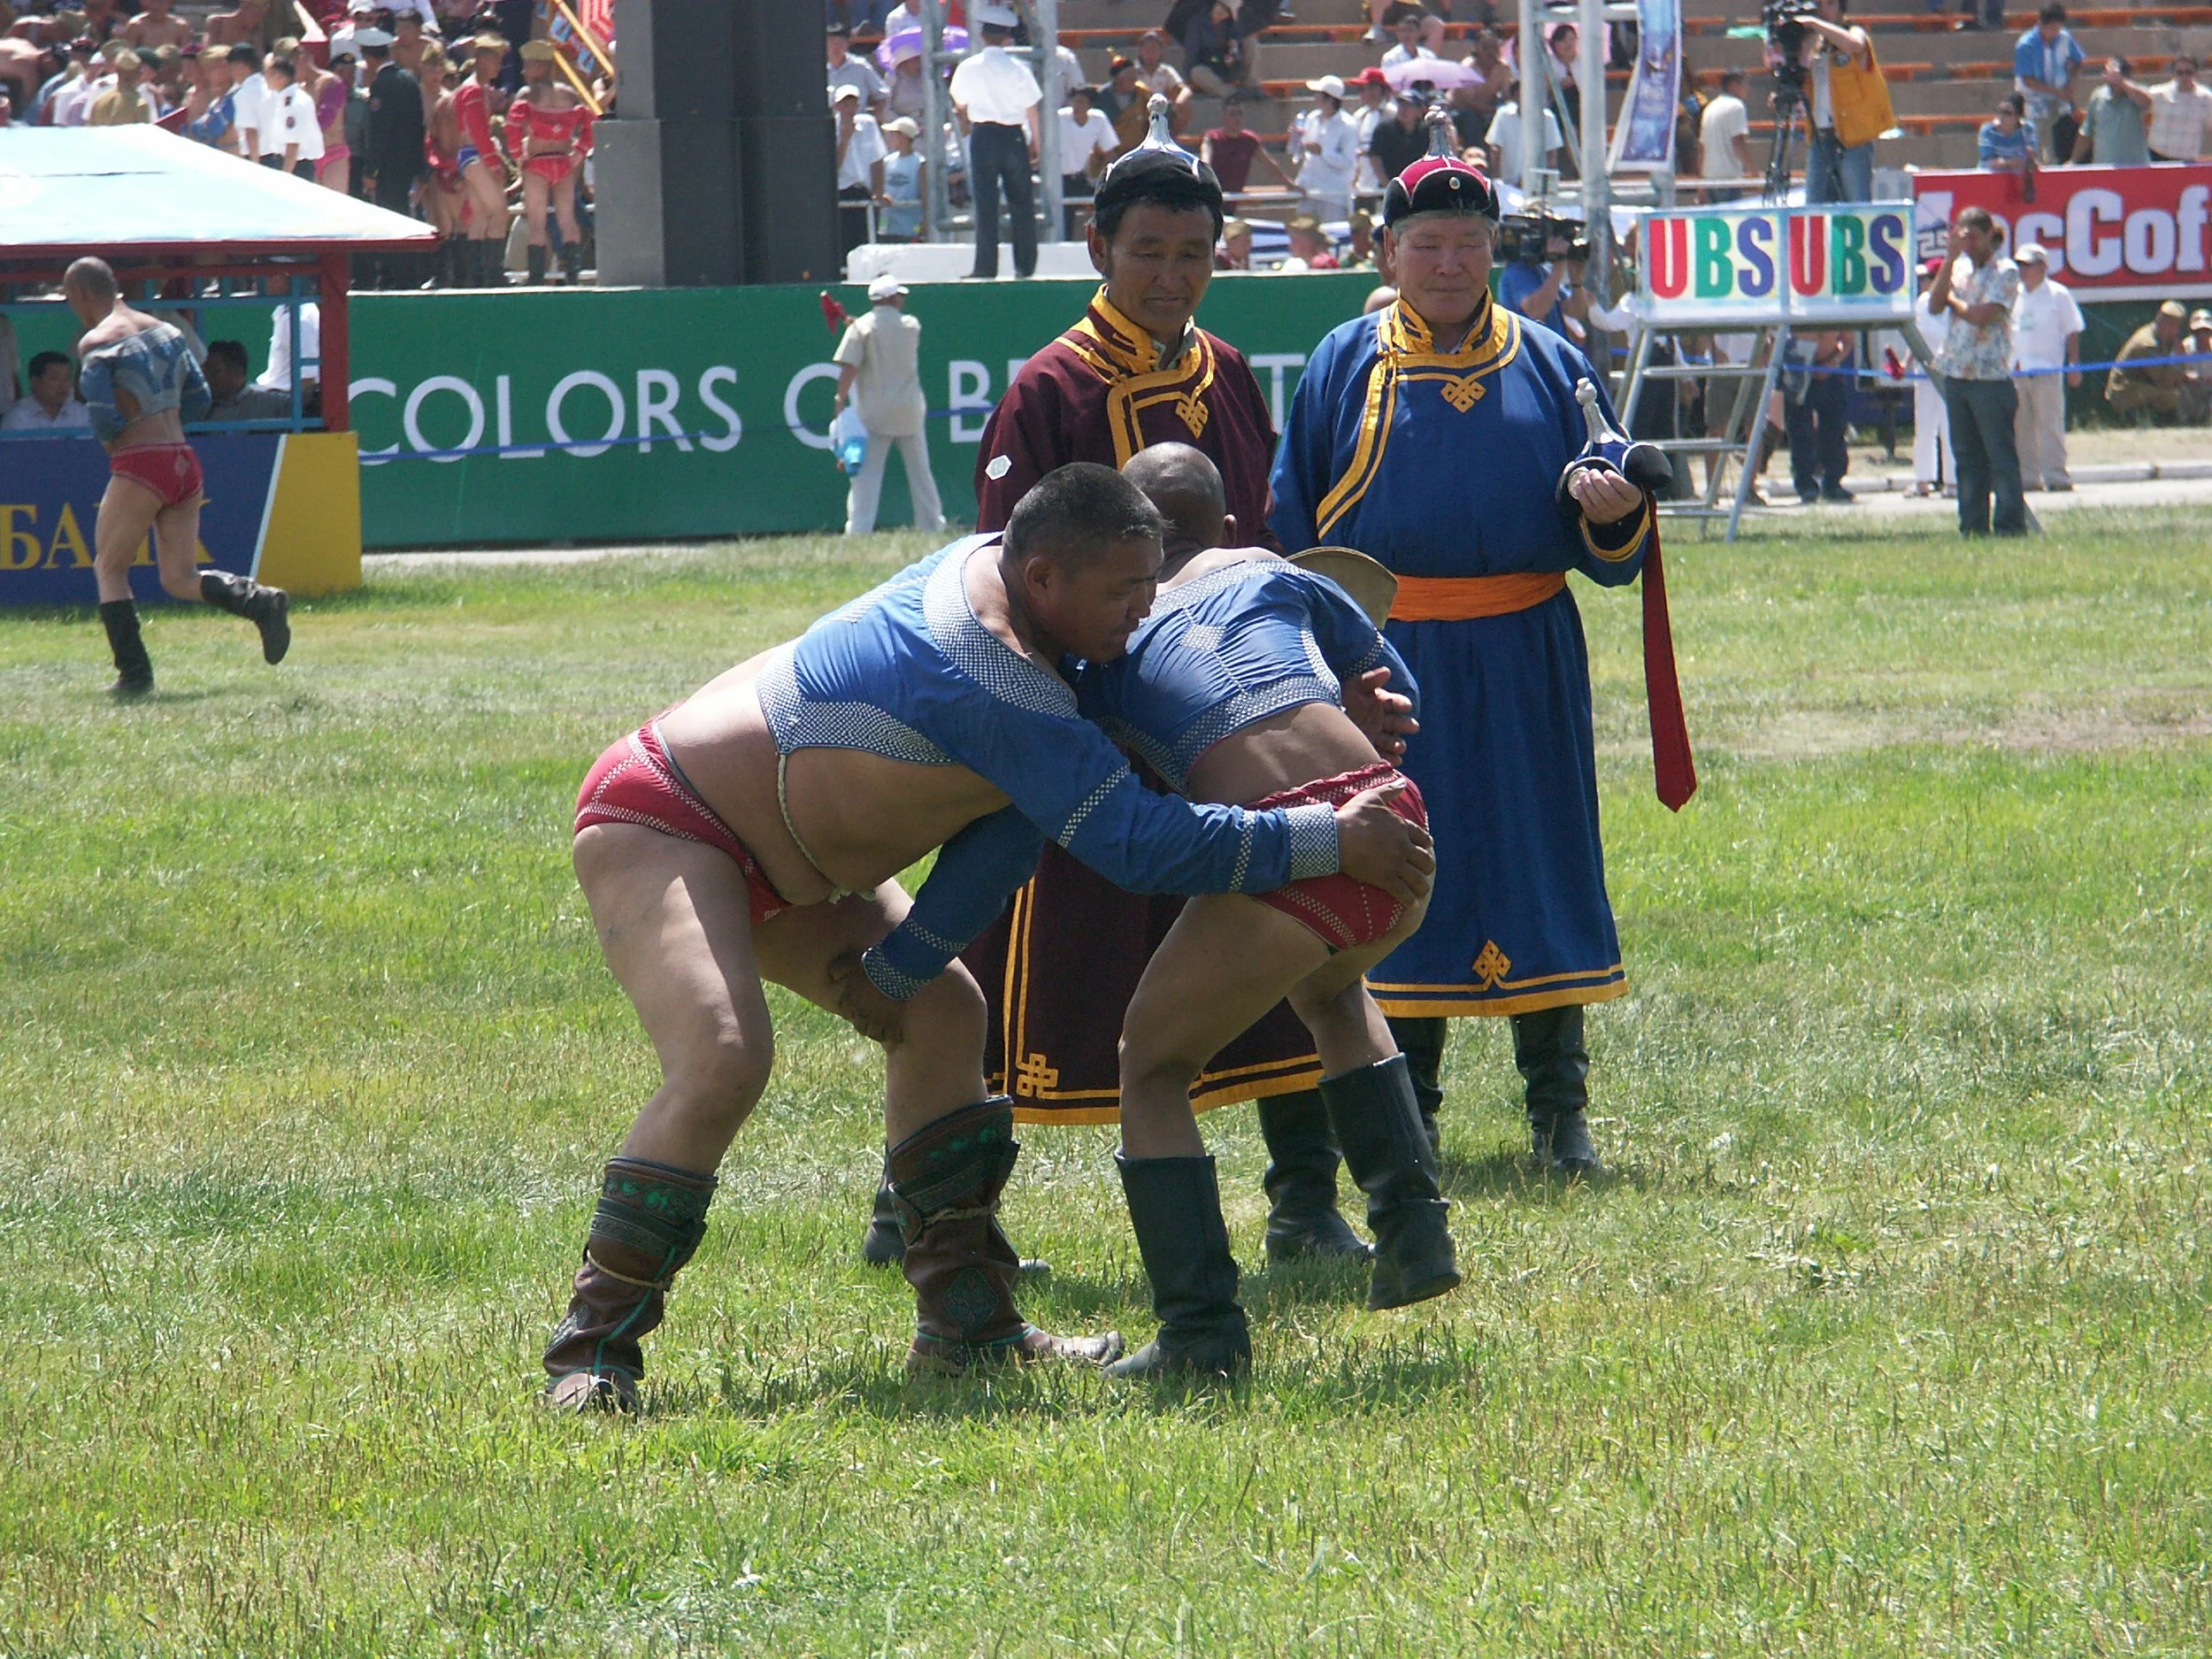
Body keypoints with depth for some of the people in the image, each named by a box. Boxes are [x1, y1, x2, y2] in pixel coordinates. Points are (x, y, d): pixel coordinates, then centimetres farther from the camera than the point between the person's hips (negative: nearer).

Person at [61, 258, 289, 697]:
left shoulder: (95, 343, -7)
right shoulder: (164, 331, 15)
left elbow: (102, 418, -15)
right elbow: (198, 400, 17)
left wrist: (109, 438, 7)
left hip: (140, 465, -7)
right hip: (185, 463, 7)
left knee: (109, 569, 9)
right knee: (180, 579, 9)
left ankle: (134, 674, 1)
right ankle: (260, 601, -15)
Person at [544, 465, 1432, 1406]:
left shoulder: (990, 561, -5)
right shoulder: (994, 686, -33)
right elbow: (1141, 843, -33)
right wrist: (1334, 843, -28)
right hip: (661, 824, -11)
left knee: (940, 1011, 9)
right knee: (723, 1059, -29)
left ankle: (966, 1325, 10)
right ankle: (592, 1351, -21)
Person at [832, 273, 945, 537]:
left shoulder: (861, 328, -6)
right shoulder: (911, 326, 2)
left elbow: (849, 367, -14)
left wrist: (841, 400, -11)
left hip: (874, 413, -2)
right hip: (909, 410, 2)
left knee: (867, 473, -5)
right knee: (920, 471, 13)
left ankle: (858, 529, -14)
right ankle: (931, 524, 19)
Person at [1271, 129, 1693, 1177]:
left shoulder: (1548, 366, 10)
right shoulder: (1345, 367, 7)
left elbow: (1610, 552, 10)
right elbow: (1291, 524, 8)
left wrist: (1612, 513, -13)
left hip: (1523, 660, 1)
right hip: (1386, 658, -1)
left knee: (1539, 865, 0)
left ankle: (1558, 1110, 5)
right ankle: (1404, 1108, 11)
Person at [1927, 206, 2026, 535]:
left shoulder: (2005, 272, -6)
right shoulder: (1959, 267, 13)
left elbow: (1981, 316, -16)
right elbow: (1934, 305, 0)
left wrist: (1950, 299, 0)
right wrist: (1950, 259, -5)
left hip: (1990, 376, -7)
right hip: (1956, 373, 7)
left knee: (2000, 457, -5)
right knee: (1967, 458, 9)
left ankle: (2010, 527, -3)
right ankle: (1973, 527, 14)